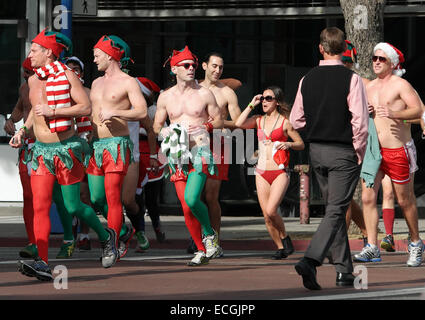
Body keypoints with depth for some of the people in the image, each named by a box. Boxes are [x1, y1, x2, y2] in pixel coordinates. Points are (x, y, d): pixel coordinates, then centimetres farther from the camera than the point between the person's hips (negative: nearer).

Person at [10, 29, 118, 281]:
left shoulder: (66, 76, -9)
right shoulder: (33, 80, 10)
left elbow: (86, 107, -14)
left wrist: (53, 111, -21)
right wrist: (23, 130, 15)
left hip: (66, 148, -5)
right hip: (41, 150, 5)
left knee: (73, 207, -1)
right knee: (40, 206, -10)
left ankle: (106, 236, 27)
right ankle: (43, 264, -17)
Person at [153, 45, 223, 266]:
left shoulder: (204, 94, 3)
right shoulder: (165, 97, 9)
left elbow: (219, 121, 11)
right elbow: (156, 126, 17)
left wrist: (204, 126, -8)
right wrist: (165, 131, -5)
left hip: (200, 152, -3)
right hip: (178, 156, 3)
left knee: (191, 199, -23)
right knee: (186, 208, -1)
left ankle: (209, 233, 2)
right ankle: (202, 250, 11)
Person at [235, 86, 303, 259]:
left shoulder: (285, 122, 0)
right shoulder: (259, 120, 11)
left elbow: (301, 144, 5)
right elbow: (239, 123, -7)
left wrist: (288, 144, -15)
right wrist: (252, 105, -1)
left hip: (280, 172, -4)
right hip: (262, 173, 5)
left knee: (271, 211, -18)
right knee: (267, 216, 1)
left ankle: (285, 238, 5)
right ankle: (280, 248, 13)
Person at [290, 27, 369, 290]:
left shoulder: (308, 79, 2)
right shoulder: (351, 79, -13)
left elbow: (296, 121, 7)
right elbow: (360, 123, -17)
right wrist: (359, 154, -4)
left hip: (316, 150, 5)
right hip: (343, 152, -5)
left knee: (335, 209, 16)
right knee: (336, 211, -4)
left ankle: (344, 270, 20)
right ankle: (310, 260, -21)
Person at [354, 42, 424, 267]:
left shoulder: (400, 85, -5)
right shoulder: (369, 87, 16)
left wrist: (394, 114, -32)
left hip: (397, 150, -6)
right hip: (373, 150, 6)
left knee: (404, 200, 3)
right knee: (368, 197, -6)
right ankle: (372, 248, -5)